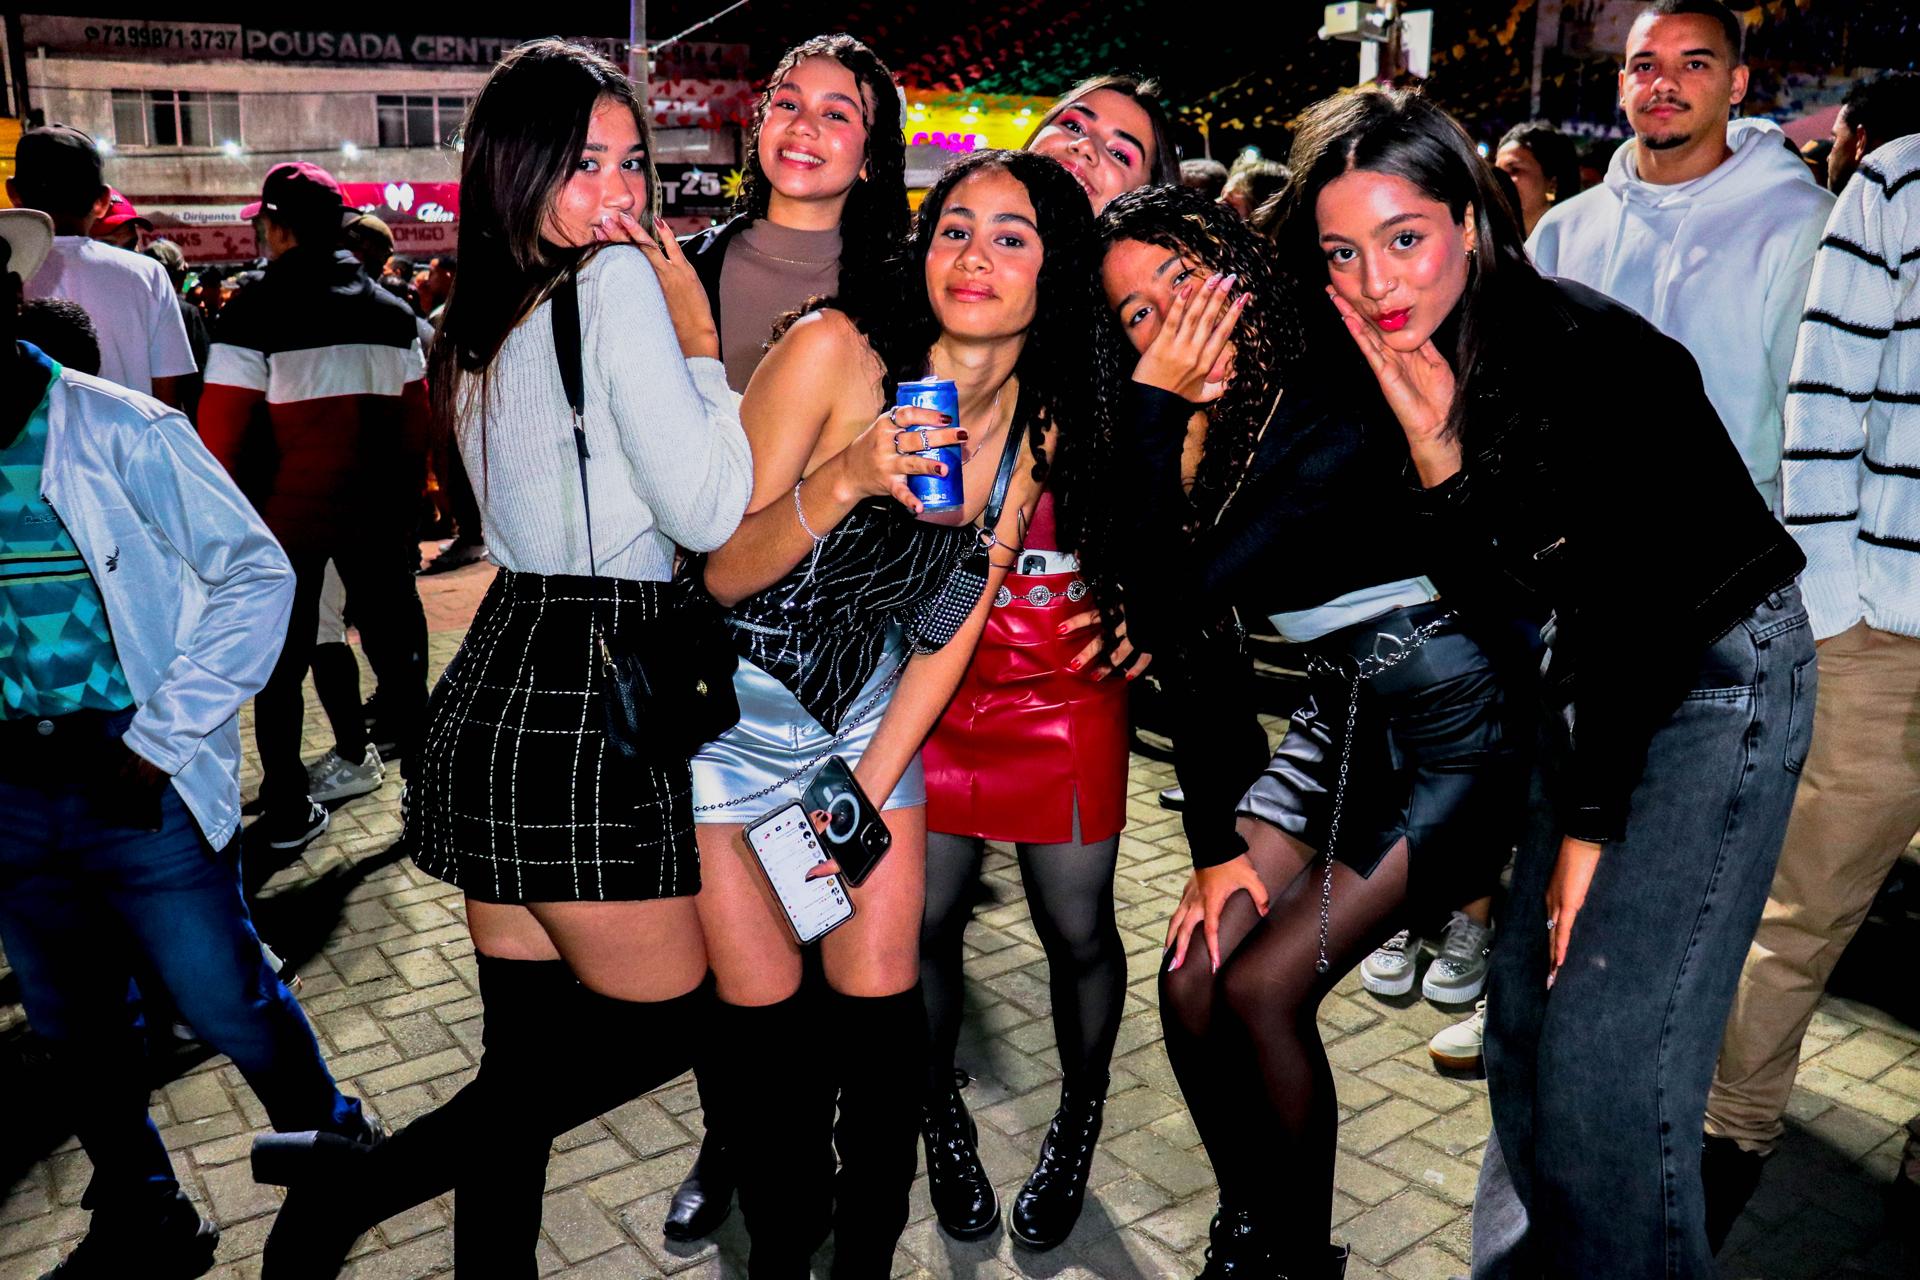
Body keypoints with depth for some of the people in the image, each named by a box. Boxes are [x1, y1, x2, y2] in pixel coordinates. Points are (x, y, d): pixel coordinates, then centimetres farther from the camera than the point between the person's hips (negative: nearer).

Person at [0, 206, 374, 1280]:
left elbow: (257, 576, -10)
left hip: (140, 788, -5)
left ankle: (334, 1151, 31)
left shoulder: (118, 430, -10)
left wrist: (161, 739, -12)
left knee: (229, 1005, 4)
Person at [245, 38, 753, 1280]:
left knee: (528, 1049, 15)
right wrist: (697, 329, -6)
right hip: (581, 709, -9)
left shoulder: (492, 315, 17)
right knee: (662, 1022, 6)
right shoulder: (617, 283, -11)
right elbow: (707, 509, -15)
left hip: (506, 684, 9)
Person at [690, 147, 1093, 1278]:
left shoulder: (1038, 423, -4)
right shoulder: (836, 349, -19)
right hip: (735, 709, -3)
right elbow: (720, 574, -17)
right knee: (764, 1014, 0)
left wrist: (869, 789, -4)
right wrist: (847, 480, -34)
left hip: (876, 717, 3)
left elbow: (956, 622, 2)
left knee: (879, 1006, 1)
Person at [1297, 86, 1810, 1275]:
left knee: (1606, 1062, -9)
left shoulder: (1580, 350, -24)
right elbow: (1507, 585, -5)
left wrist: (1592, 825, -13)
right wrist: (1432, 441, -21)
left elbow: (1639, 604, -20)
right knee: (1525, 1011, 13)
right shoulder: (1412, 360, -2)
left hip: (1720, 675, -7)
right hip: (1604, 678, 7)